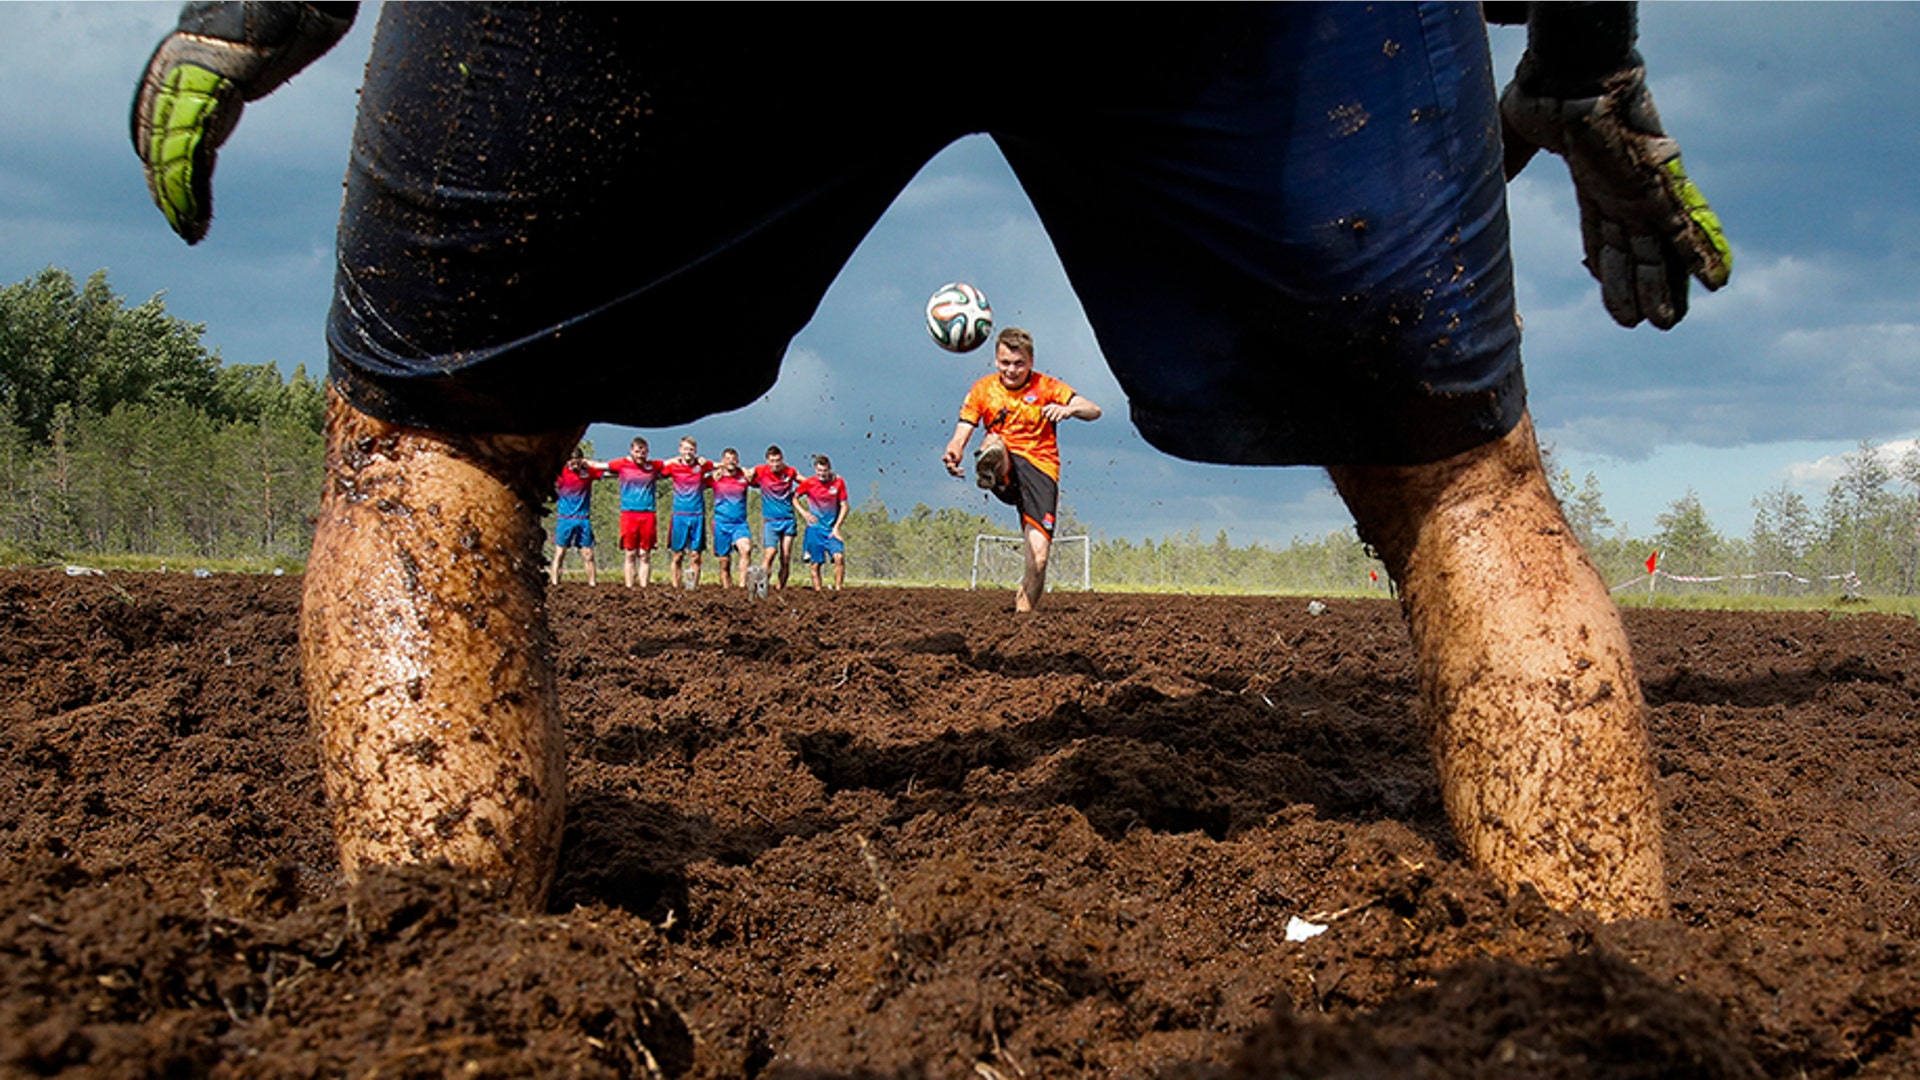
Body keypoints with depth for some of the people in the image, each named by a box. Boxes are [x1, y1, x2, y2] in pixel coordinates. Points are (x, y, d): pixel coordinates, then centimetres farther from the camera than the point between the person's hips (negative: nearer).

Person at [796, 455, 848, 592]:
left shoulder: (838, 482, -4)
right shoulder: (809, 483, -4)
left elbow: (844, 506, 1)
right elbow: (794, 497, 10)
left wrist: (836, 527, -7)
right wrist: (804, 512, -7)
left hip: (831, 528, 0)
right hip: (815, 528, 0)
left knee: (839, 557, -19)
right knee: (816, 563, 0)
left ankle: (838, 589, -13)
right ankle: (817, 591, 9)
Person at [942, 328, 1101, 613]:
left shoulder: (1046, 387, 3)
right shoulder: (983, 389, 6)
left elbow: (1094, 411, -6)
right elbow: (960, 436, 0)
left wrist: (1069, 409, -29)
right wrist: (953, 455, -24)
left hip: (1040, 469, -1)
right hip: (1005, 471, 1)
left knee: (1038, 556, -14)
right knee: (993, 441, -34)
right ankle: (989, 470, -67)